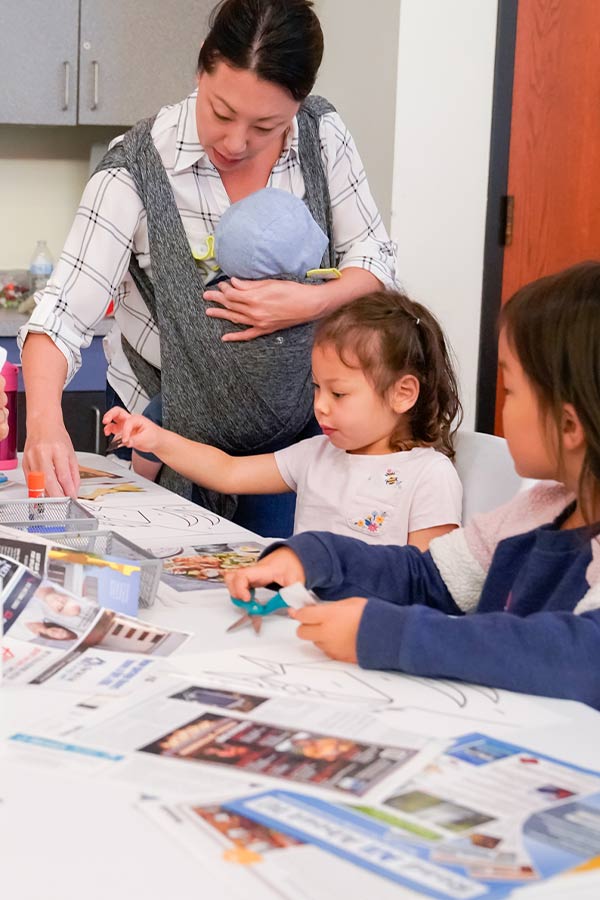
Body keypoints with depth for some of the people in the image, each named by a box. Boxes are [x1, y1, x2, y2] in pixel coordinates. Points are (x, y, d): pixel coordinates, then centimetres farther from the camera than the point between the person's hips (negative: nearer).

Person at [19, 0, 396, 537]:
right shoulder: (140, 166, -23)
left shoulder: (323, 135, -12)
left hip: (290, 422, 3)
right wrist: (45, 419, -46)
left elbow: (376, 260, -4)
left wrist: (311, 302, -25)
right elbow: (64, 315, -27)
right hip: (170, 427, -3)